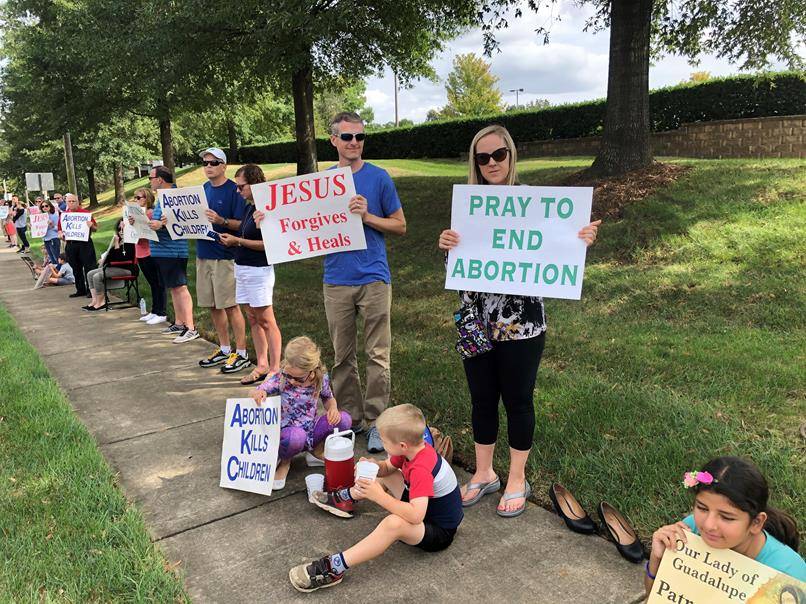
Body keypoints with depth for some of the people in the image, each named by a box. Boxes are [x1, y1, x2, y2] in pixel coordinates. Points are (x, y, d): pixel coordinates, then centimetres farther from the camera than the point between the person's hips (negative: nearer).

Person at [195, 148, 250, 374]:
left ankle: (241, 353, 6)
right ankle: (224, 349, 24)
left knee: (230, 305, -3)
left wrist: (221, 221, -28)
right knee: (213, 305, 12)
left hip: (224, 256, -7)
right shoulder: (203, 190, 13)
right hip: (203, 254, 7)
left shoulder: (233, 190, -8)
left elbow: (241, 224, -13)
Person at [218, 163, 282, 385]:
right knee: (253, 319, 12)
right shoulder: (249, 207, 13)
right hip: (243, 268, 9)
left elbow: (267, 243, -20)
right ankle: (261, 365, 21)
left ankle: (275, 369, 5)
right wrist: (234, 240, 5)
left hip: (259, 270, -9)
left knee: (266, 321, -3)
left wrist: (238, 241, -16)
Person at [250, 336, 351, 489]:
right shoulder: (280, 379, -17)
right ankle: (284, 461, -3)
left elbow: (328, 398, 10)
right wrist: (258, 394, -35)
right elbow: (256, 393, -10)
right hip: (286, 433, -4)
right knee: (297, 435, -41)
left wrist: (333, 407, -14)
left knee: (344, 419, -19)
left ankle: (317, 451, 8)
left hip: (311, 430, 4)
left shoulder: (321, 379, -10)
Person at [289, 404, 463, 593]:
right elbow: (387, 467, 5)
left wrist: (379, 496, -39)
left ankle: (334, 568, -34)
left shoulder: (421, 470, -35)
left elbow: (415, 516, -43)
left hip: (440, 532, -9)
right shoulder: (414, 447, -10)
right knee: (384, 475, 17)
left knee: (394, 523, -39)